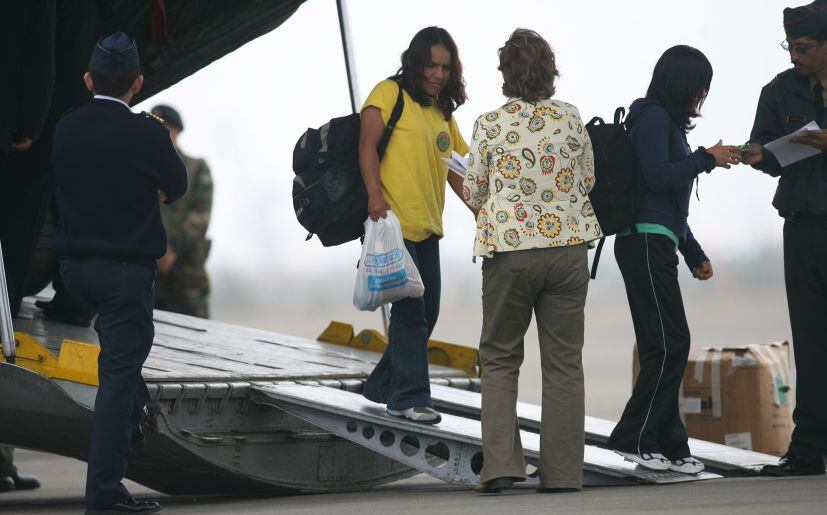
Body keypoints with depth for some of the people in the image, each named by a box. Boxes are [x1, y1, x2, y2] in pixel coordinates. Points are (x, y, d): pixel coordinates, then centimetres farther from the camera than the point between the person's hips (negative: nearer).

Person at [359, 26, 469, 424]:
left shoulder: (443, 113, 19)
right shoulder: (391, 93, -2)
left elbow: (457, 170, 20)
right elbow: (367, 145, -9)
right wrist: (375, 194, -21)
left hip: (427, 227, 8)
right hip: (395, 222, -8)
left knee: (426, 313, 10)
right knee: (410, 310, -10)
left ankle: (382, 386, 23)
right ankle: (409, 397, -6)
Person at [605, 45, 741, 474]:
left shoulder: (669, 122, 24)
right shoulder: (653, 118, -6)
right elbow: (657, 177, -18)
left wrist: (694, 254, 28)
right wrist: (707, 159, -9)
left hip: (657, 245, 10)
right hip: (646, 242, -10)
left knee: (663, 348, 7)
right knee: (670, 344, -11)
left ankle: (669, 446, 8)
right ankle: (633, 437, -9)